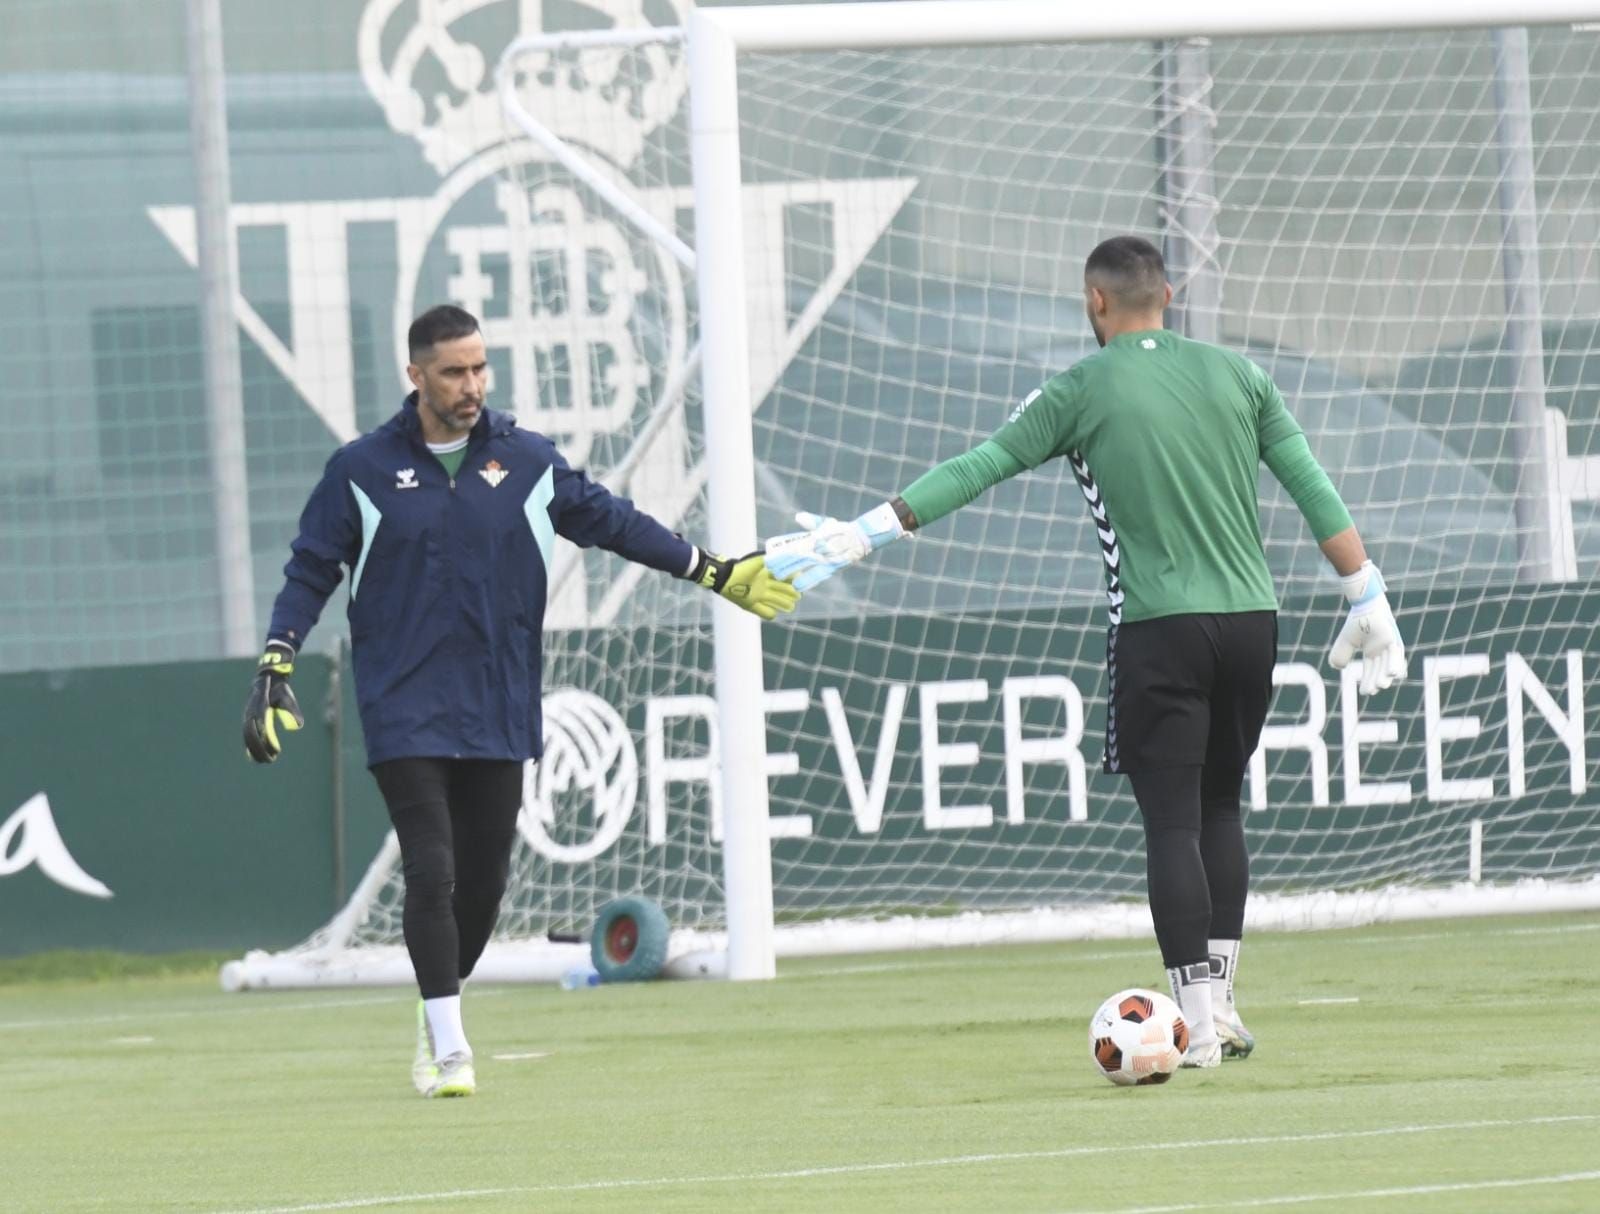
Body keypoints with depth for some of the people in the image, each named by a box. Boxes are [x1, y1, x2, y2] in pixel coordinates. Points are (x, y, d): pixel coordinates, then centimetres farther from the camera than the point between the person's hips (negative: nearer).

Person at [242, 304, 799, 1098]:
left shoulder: (526, 461, 5)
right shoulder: (363, 469, -1)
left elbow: (609, 521, 16)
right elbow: (311, 572, 3)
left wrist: (712, 573, 16)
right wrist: (274, 669, -7)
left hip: (499, 713, 3)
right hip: (404, 713, -3)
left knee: (483, 878, 6)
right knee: (431, 873, -13)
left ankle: (440, 1012, 28)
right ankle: (447, 1046, -8)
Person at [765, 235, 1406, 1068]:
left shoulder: (1082, 392, -2)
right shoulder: (1235, 375, 8)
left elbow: (976, 470, -4)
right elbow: (1313, 488, 8)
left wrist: (863, 534, -1)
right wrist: (1367, 600, 15)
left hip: (1160, 627, -4)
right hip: (1251, 621, 4)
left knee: (1173, 824, -2)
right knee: (1219, 810, 17)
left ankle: (1197, 1024, -8)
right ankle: (1221, 1006, 14)